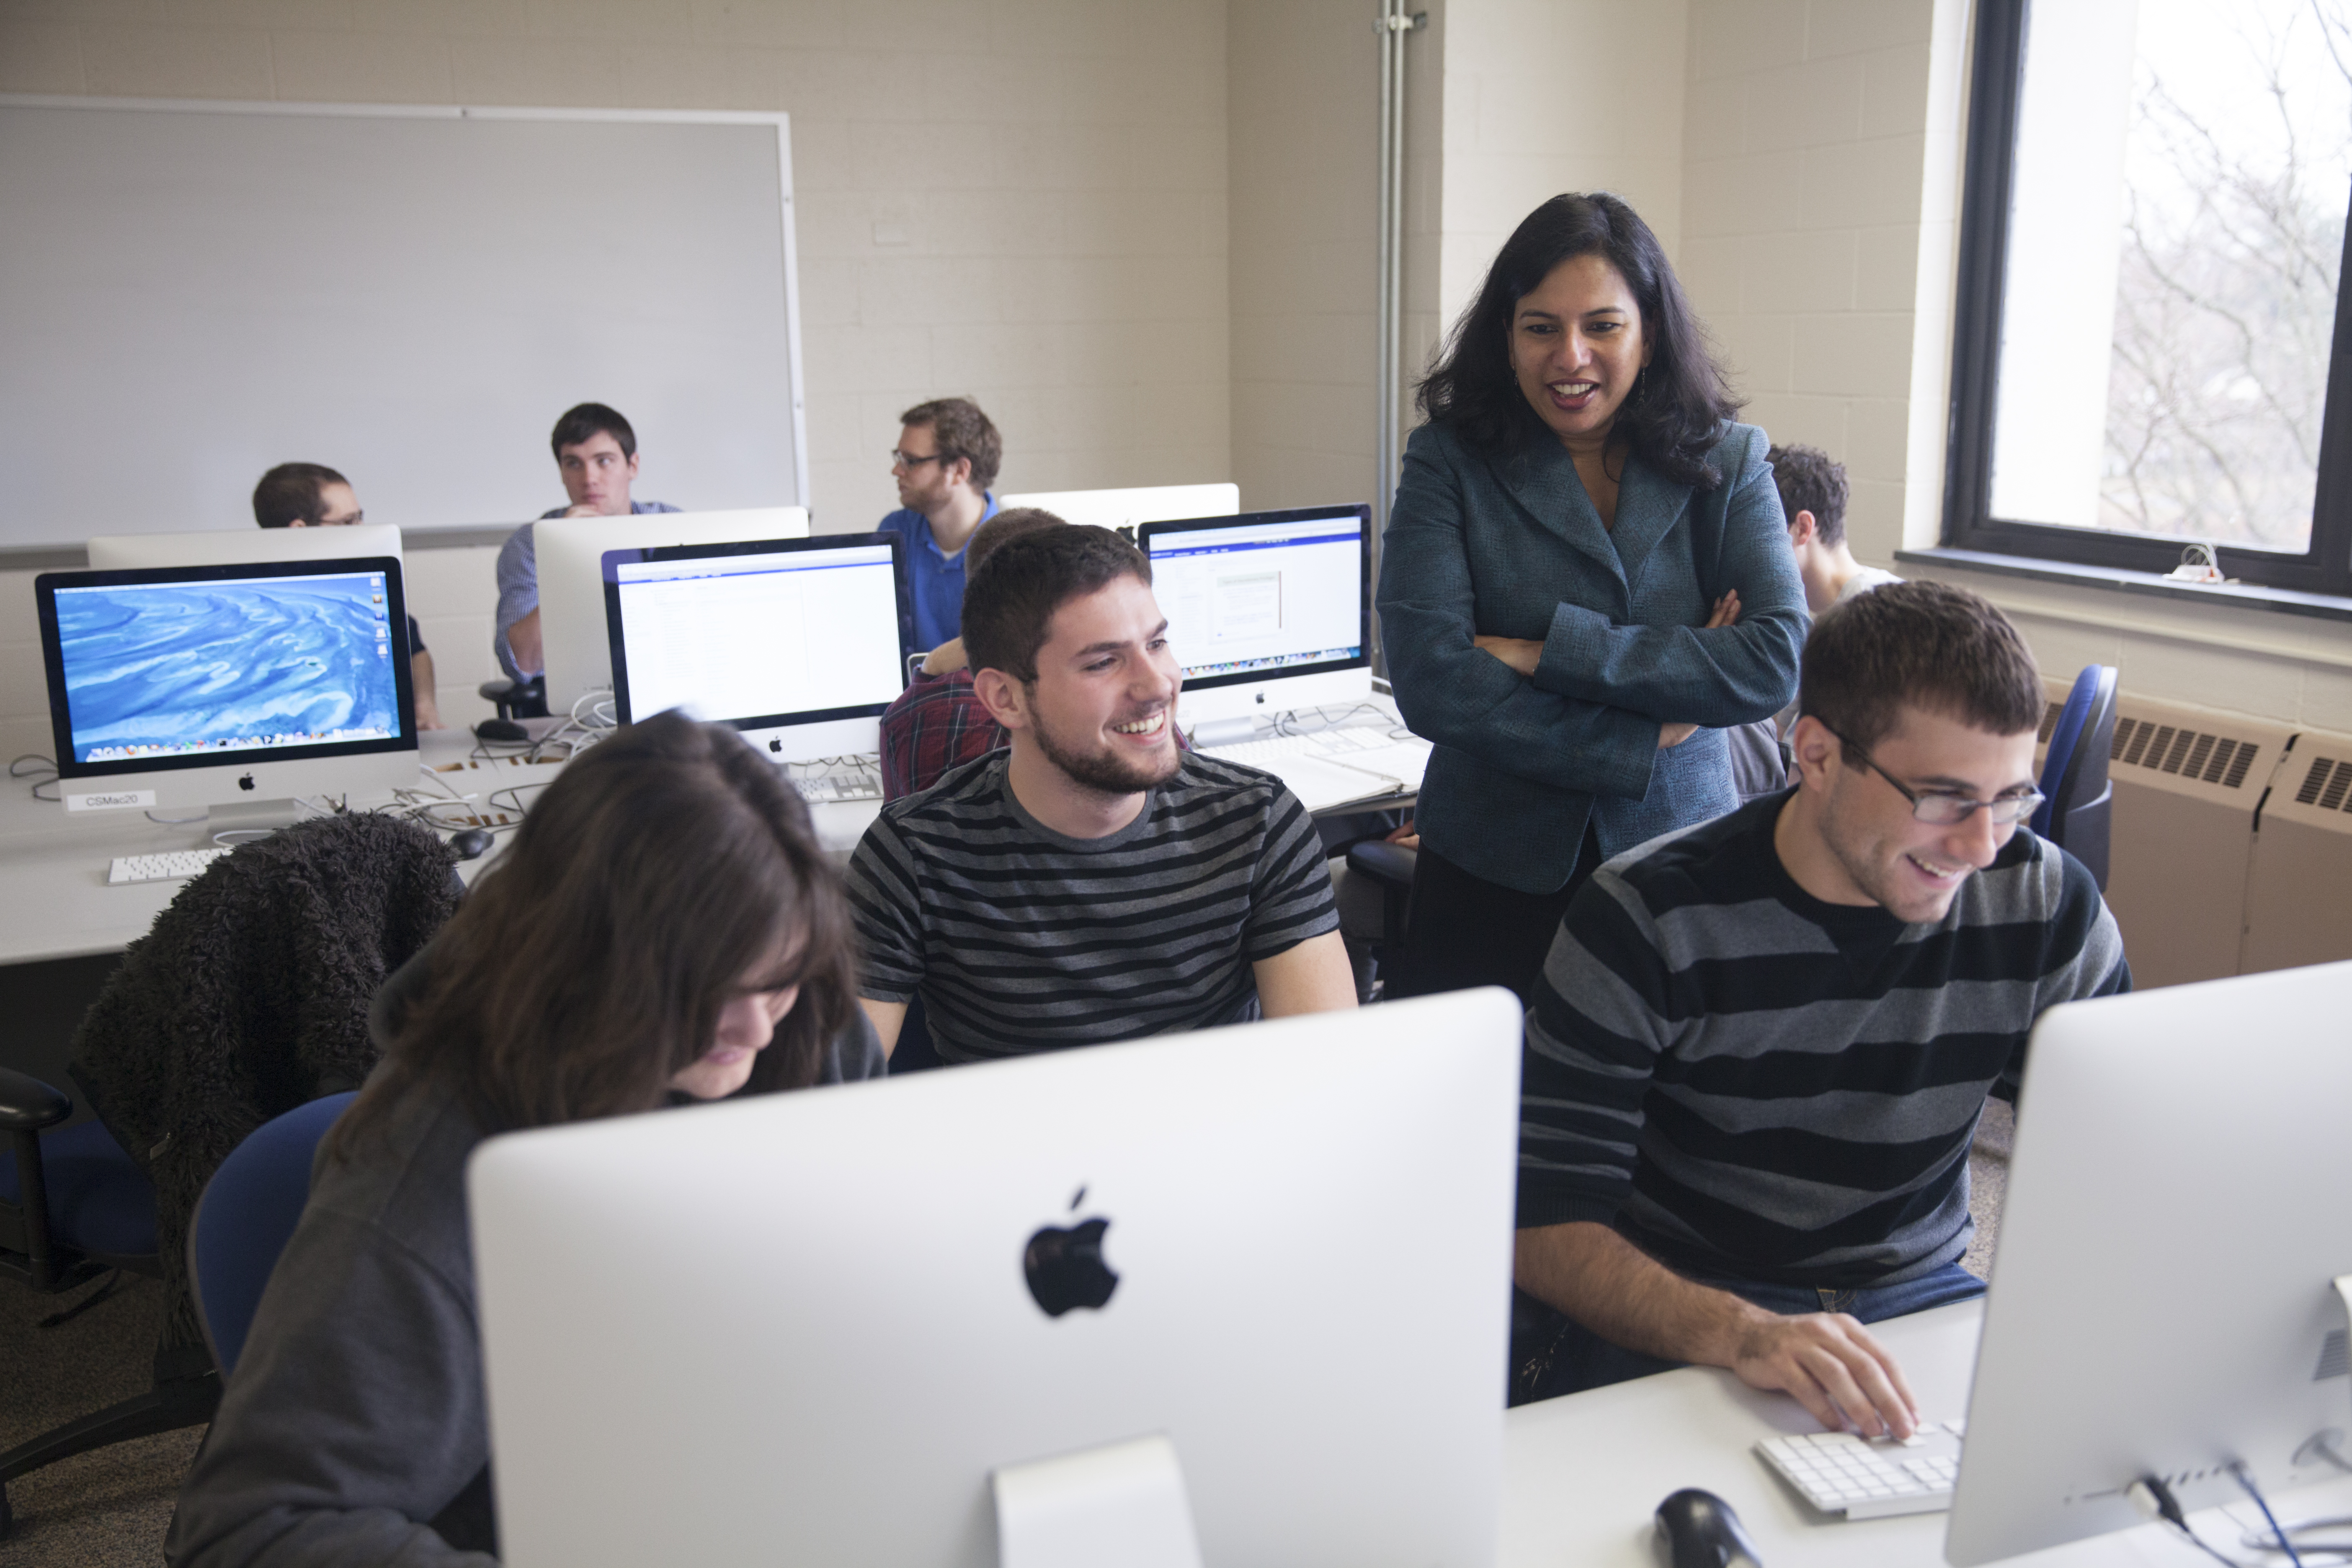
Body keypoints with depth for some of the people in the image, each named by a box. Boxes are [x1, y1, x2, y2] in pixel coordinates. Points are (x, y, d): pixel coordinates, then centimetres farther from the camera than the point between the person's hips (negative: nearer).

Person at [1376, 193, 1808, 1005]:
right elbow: (1431, 683, -16)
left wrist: (1549, 651, -18)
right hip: (1490, 869, -1)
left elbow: (1777, 662, -13)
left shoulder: (1727, 463, 1)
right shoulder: (1449, 460, -5)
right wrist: (1650, 734, -15)